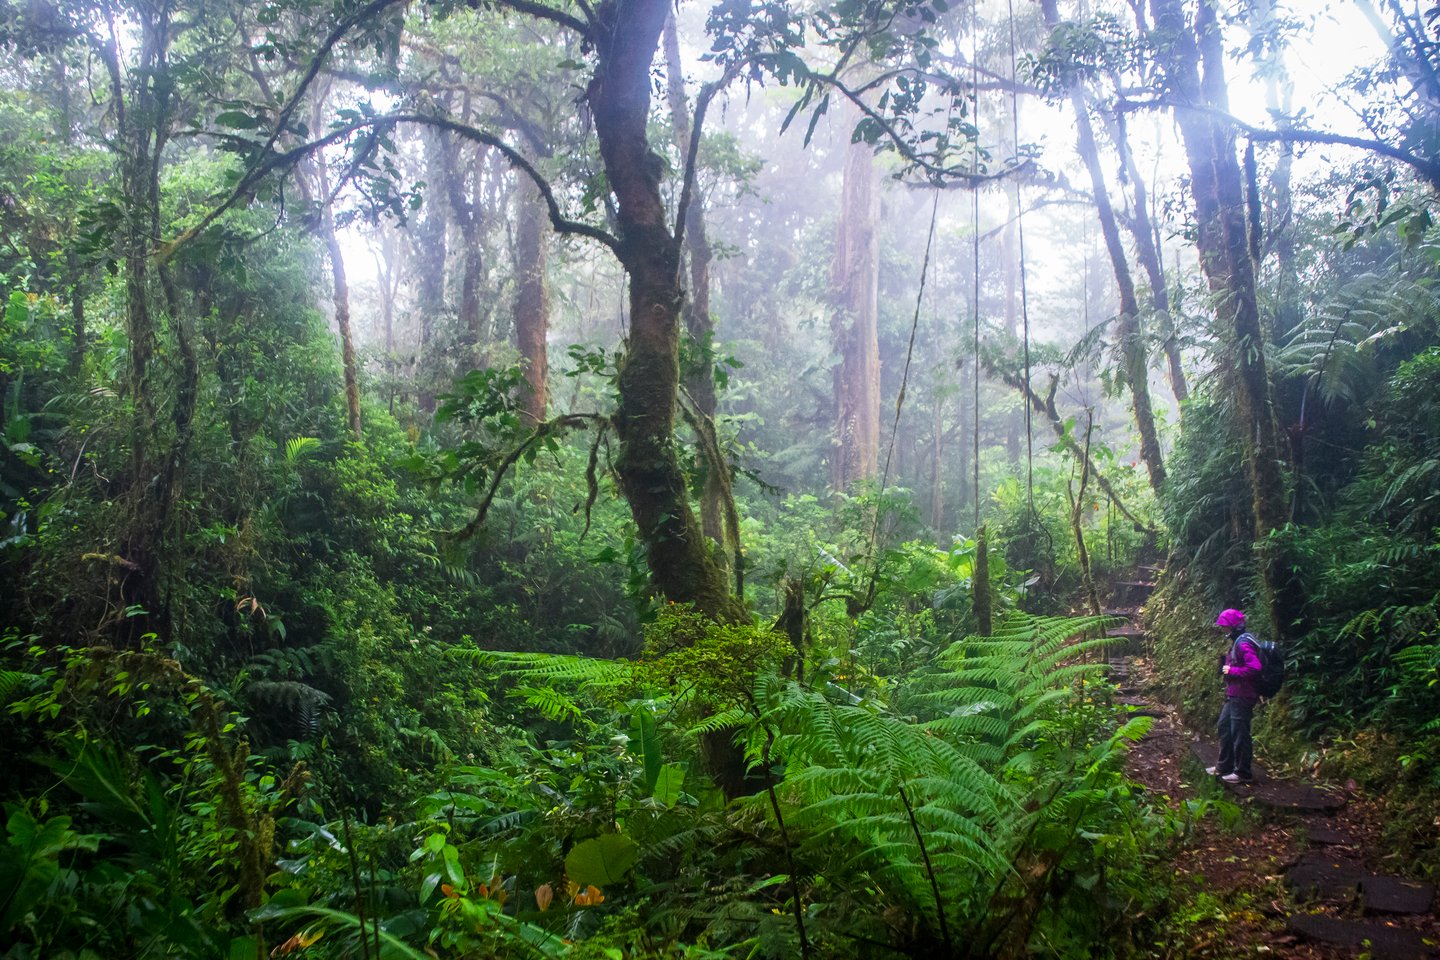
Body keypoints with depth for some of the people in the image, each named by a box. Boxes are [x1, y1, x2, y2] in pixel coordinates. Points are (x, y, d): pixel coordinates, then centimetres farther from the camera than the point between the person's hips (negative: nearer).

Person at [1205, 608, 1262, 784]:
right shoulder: (1237, 642, 13)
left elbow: (1254, 668, -29)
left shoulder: (1243, 643, -19)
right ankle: (1224, 766, 27)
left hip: (1242, 697, -11)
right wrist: (1225, 663, 5)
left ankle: (1243, 772, 9)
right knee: (1224, 728, 17)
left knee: (1239, 733, -2)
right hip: (1234, 695, 11)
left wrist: (1231, 670, -20)